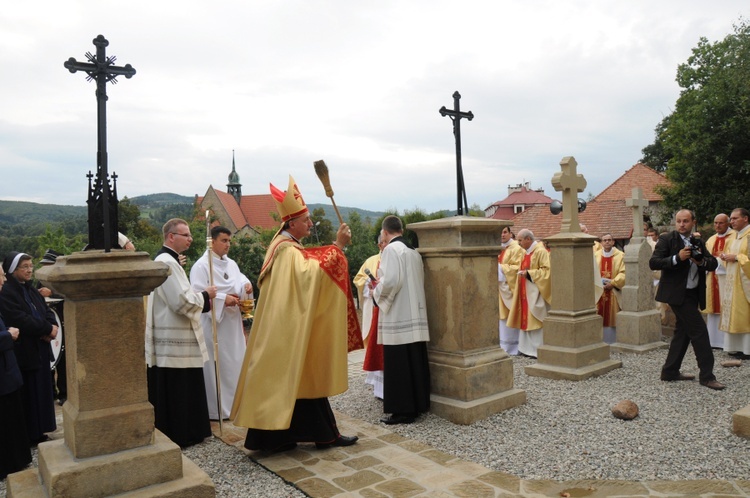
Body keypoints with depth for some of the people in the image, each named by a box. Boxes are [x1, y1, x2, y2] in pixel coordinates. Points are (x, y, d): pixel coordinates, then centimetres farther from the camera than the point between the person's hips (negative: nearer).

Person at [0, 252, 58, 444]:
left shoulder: (31, 290, 12)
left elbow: (47, 311, 9)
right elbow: (22, 321, -23)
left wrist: (51, 327, -11)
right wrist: (48, 329, -15)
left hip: (40, 348, 8)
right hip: (23, 351, -8)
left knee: (42, 390, 13)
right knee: (29, 394, 1)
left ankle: (39, 431, 25)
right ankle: (30, 435, 13)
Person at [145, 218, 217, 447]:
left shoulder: (166, 260, 15)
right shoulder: (167, 262, -19)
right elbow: (182, 301, -25)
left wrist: (202, 301, 12)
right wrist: (205, 295, -9)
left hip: (174, 337, 11)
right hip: (174, 341, -11)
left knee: (179, 390, 17)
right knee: (176, 391, 0)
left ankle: (184, 432, 27)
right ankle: (178, 435, 10)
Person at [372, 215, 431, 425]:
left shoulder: (392, 249, -10)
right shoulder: (413, 251, 14)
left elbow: (390, 281, -21)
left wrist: (376, 291, -1)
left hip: (397, 317, -8)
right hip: (415, 314, 8)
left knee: (398, 365, -3)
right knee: (414, 362, 12)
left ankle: (403, 410, 2)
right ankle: (417, 404, 19)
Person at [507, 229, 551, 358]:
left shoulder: (540, 251, -12)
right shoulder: (526, 252, 15)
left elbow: (546, 270, -19)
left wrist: (529, 273, -19)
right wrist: (522, 272, 7)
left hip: (535, 292, -9)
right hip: (525, 291, 9)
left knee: (535, 320, -4)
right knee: (525, 319, 9)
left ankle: (537, 349, 3)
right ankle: (528, 348, 16)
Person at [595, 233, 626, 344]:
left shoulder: (620, 255, 0)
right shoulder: (596, 255, 8)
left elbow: (623, 273, -6)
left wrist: (612, 283, -15)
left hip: (613, 291, -2)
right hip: (599, 290, 2)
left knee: (612, 317, 1)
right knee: (600, 317, 3)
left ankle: (613, 341, 7)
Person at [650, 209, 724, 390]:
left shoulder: (698, 242, 13)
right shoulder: (667, 239, -7)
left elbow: (713, 264, 7)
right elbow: (653, 263, -15)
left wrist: (701, 261, -14)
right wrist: (676, 258, -25)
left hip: (693, 294, 8)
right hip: (678, 294, -8)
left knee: (683, 331, 13)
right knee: (699, 331, -10)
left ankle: (670, 371, 24)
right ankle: (706, 375, -2)